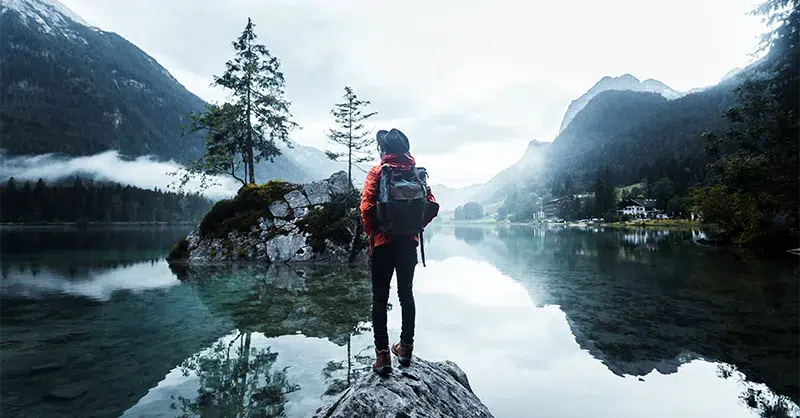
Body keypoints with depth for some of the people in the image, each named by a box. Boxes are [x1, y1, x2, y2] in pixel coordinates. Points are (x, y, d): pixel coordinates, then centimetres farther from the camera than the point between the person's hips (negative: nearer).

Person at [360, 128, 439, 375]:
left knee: (380, 298, 5)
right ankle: (405, 348, 26)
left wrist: (372, 233, -2)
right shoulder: (417, 172, 4)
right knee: (406, 294, 16)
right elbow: (432, 206, -1)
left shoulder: (378, 171, -6)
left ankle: (382, 355, 4)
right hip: (409, 243, 4)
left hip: (383, 243, -4)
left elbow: (367, 207, -15)